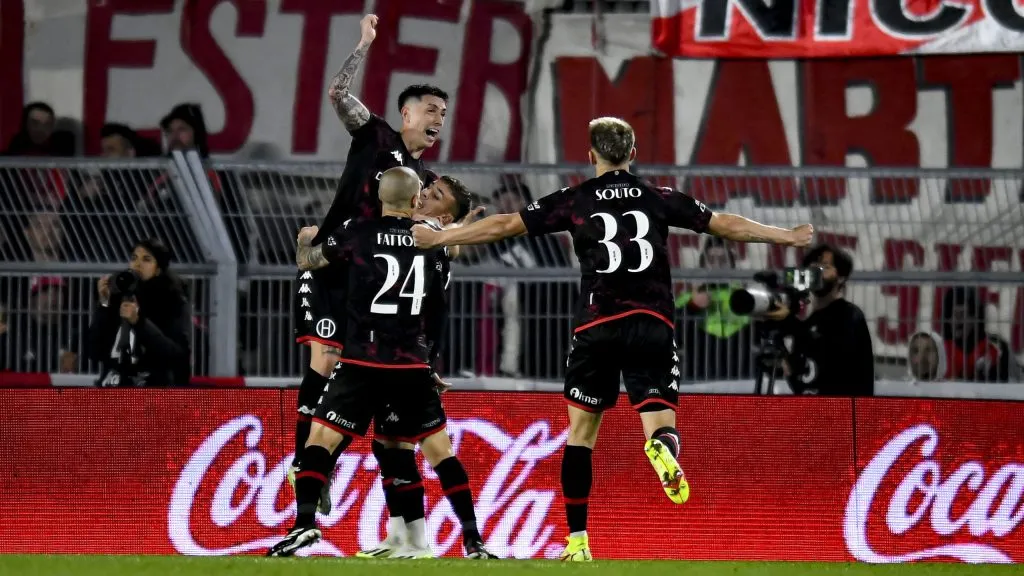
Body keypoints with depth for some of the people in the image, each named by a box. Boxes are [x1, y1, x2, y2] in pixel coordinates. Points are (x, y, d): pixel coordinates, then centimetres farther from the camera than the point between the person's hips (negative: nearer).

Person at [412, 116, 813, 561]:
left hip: (597, 325, 0)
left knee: (580, 433, 13)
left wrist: (437, 238, 18)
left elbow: (503, 226, 8)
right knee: (660, 427, -1)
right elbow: (726, 225, 16)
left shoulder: (575, 201, 8)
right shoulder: (660, 199, 11)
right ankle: (664, 446, -40)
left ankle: (577, 540, 9)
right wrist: (788, 236, 29)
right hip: (653, 324, 0)